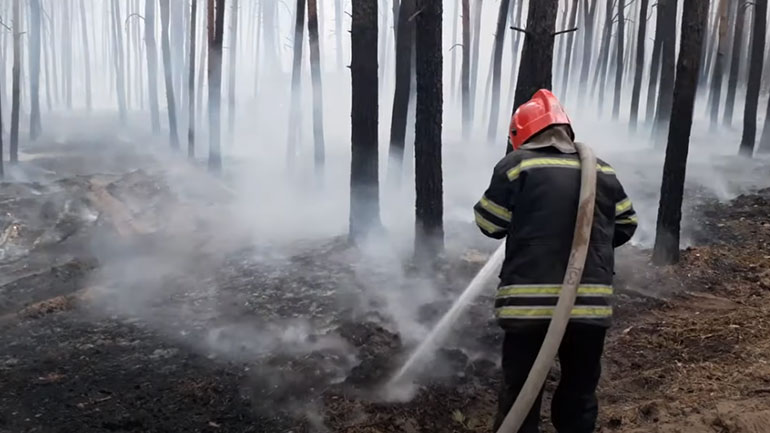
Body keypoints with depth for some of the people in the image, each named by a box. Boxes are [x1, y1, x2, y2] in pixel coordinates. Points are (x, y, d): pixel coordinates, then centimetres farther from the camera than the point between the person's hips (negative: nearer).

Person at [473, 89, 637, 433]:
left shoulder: (517, 164, -6)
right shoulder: (602, 171, 7)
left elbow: (489, 224, -2)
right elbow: (625, 226, 14)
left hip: (530, 302, -3)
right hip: (590, 302, 4)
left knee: (520, 392, 9)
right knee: (580, 391, 19)